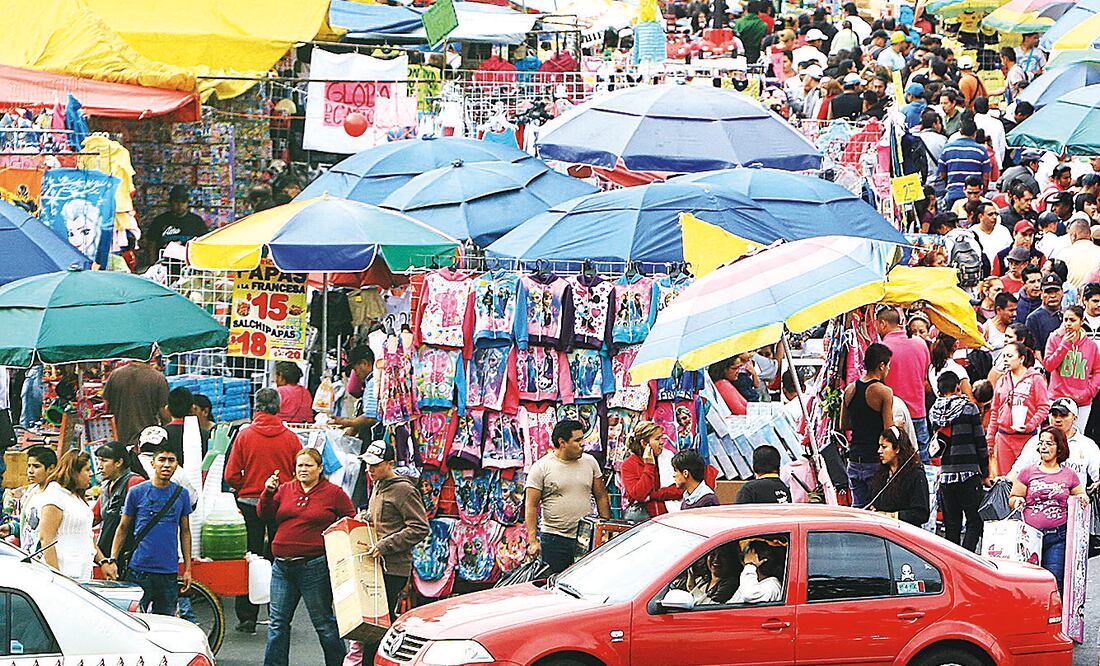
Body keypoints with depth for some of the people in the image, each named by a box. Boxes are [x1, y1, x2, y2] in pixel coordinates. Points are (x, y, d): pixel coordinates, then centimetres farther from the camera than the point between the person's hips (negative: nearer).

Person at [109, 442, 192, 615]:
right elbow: (123, 528, 8)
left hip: (169, 573, 2)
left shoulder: (182, 494, 8)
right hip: (138, 570, -2)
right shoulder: (136, 492, 2)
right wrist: (112, 560, -1)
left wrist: (188, 569, 11)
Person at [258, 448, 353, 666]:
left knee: (323, 621, 2)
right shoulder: (285, 489, 11)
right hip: (282, 566, 4)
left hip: (315, 567, -4)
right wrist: (268, 493, -8)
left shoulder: (334, 493, 2)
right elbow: (265, 515, 7)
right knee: (278, 621, 6)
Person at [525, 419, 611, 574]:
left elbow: (601, 497, 14)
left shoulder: (590, 462, 7)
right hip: (554, 539, -3)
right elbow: (531, 505, -5)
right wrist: (532, 540, -12)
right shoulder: (541, 467, -4)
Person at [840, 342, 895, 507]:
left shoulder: (849, 390, 7)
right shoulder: (884, 392, -12)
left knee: (858, 506, 10)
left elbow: (843, 425, 15)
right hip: (876, 460, -6)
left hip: (855, 459, 6)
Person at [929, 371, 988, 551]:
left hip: (945, 474, 4)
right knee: (975, 522, -1)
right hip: (968, 473, -4)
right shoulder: (969, 408, -5)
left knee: (951, 525, 10)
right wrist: (985, 471, 5)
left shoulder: (933, 412, 6)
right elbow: (980, 442, -2)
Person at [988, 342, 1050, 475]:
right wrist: (989, 437, 15)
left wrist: (1029, 426, -16)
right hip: (1004, 437, 5)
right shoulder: (1002, 381, 13)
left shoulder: (1035, 379, -2)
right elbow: (995, 411, 18)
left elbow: (1043, 407, -6)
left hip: (1027, 436, -5)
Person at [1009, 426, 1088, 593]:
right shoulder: (1028, 472, 9)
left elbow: (1080, 498, 23)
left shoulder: (1069, 475, 11)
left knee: (1054, 582, -10)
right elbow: (1012, 498, 14)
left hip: (1058, 537, -1)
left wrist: (1083, 498, 0)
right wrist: (1017, 501, -8)